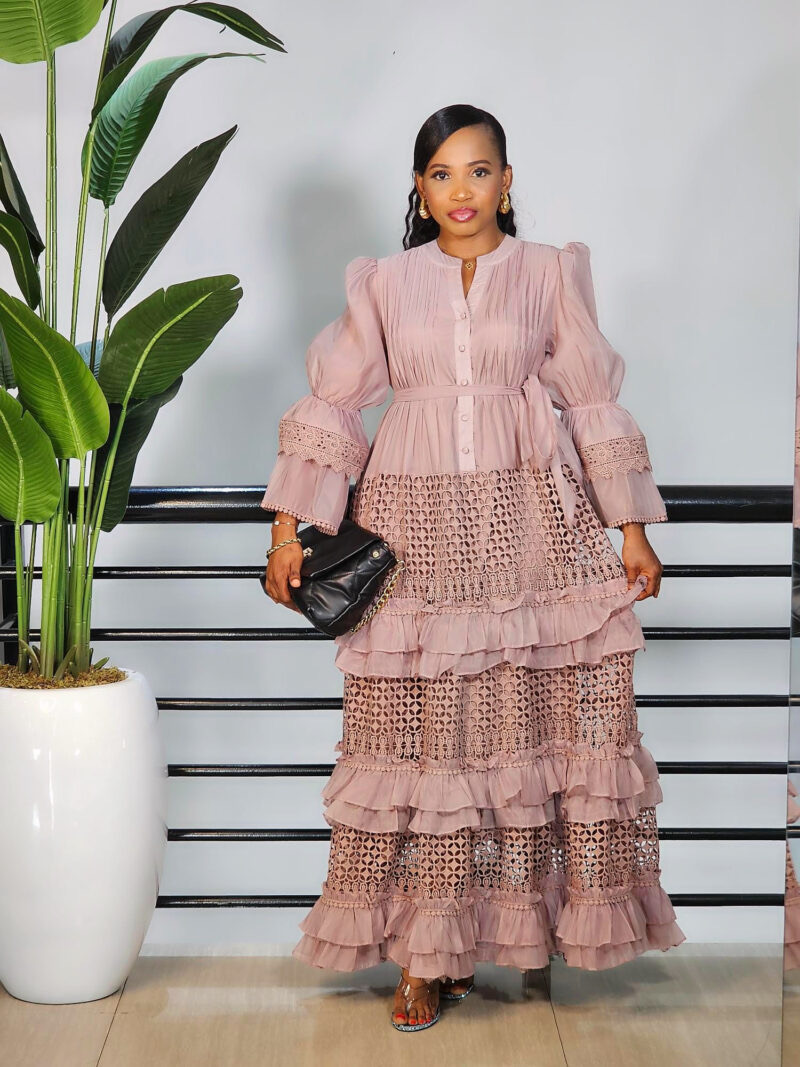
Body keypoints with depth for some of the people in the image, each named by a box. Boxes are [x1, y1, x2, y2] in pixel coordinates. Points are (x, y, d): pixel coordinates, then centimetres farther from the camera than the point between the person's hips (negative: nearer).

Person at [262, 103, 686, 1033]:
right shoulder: (383, 282, 9)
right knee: (422, 734, -2)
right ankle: (427, 954, 5)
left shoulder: (550, 272, 8)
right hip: (417, 527, 0)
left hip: (531, 521, 0)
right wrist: (289, 528, 2)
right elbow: (331, 402, 8)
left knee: (535, 725, -1)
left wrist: (632, 528, 5)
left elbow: (593, 404, 8)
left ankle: (529, 927, 15)